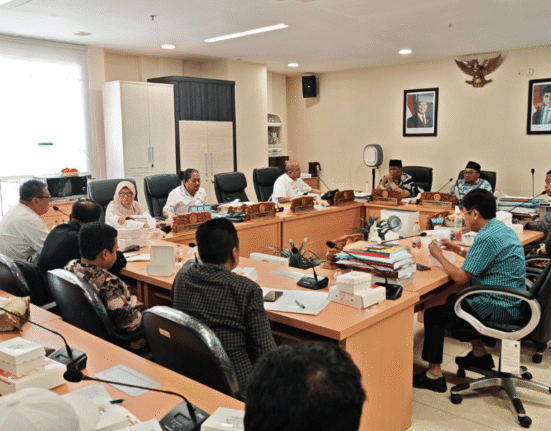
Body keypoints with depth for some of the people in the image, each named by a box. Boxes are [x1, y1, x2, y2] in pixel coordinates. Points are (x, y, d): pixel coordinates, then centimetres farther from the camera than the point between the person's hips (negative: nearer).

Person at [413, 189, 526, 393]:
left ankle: (434, 375, 5)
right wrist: (460, 250, 19)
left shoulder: (486, 237, -24)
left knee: (433, 315, -3)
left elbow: (461, 277, -20)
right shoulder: (503, 229, 7)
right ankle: (480, 354, 35)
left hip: (498, 309, -10)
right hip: (510, 302, 10)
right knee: (453, 300, 29)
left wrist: (439, 255, -7)